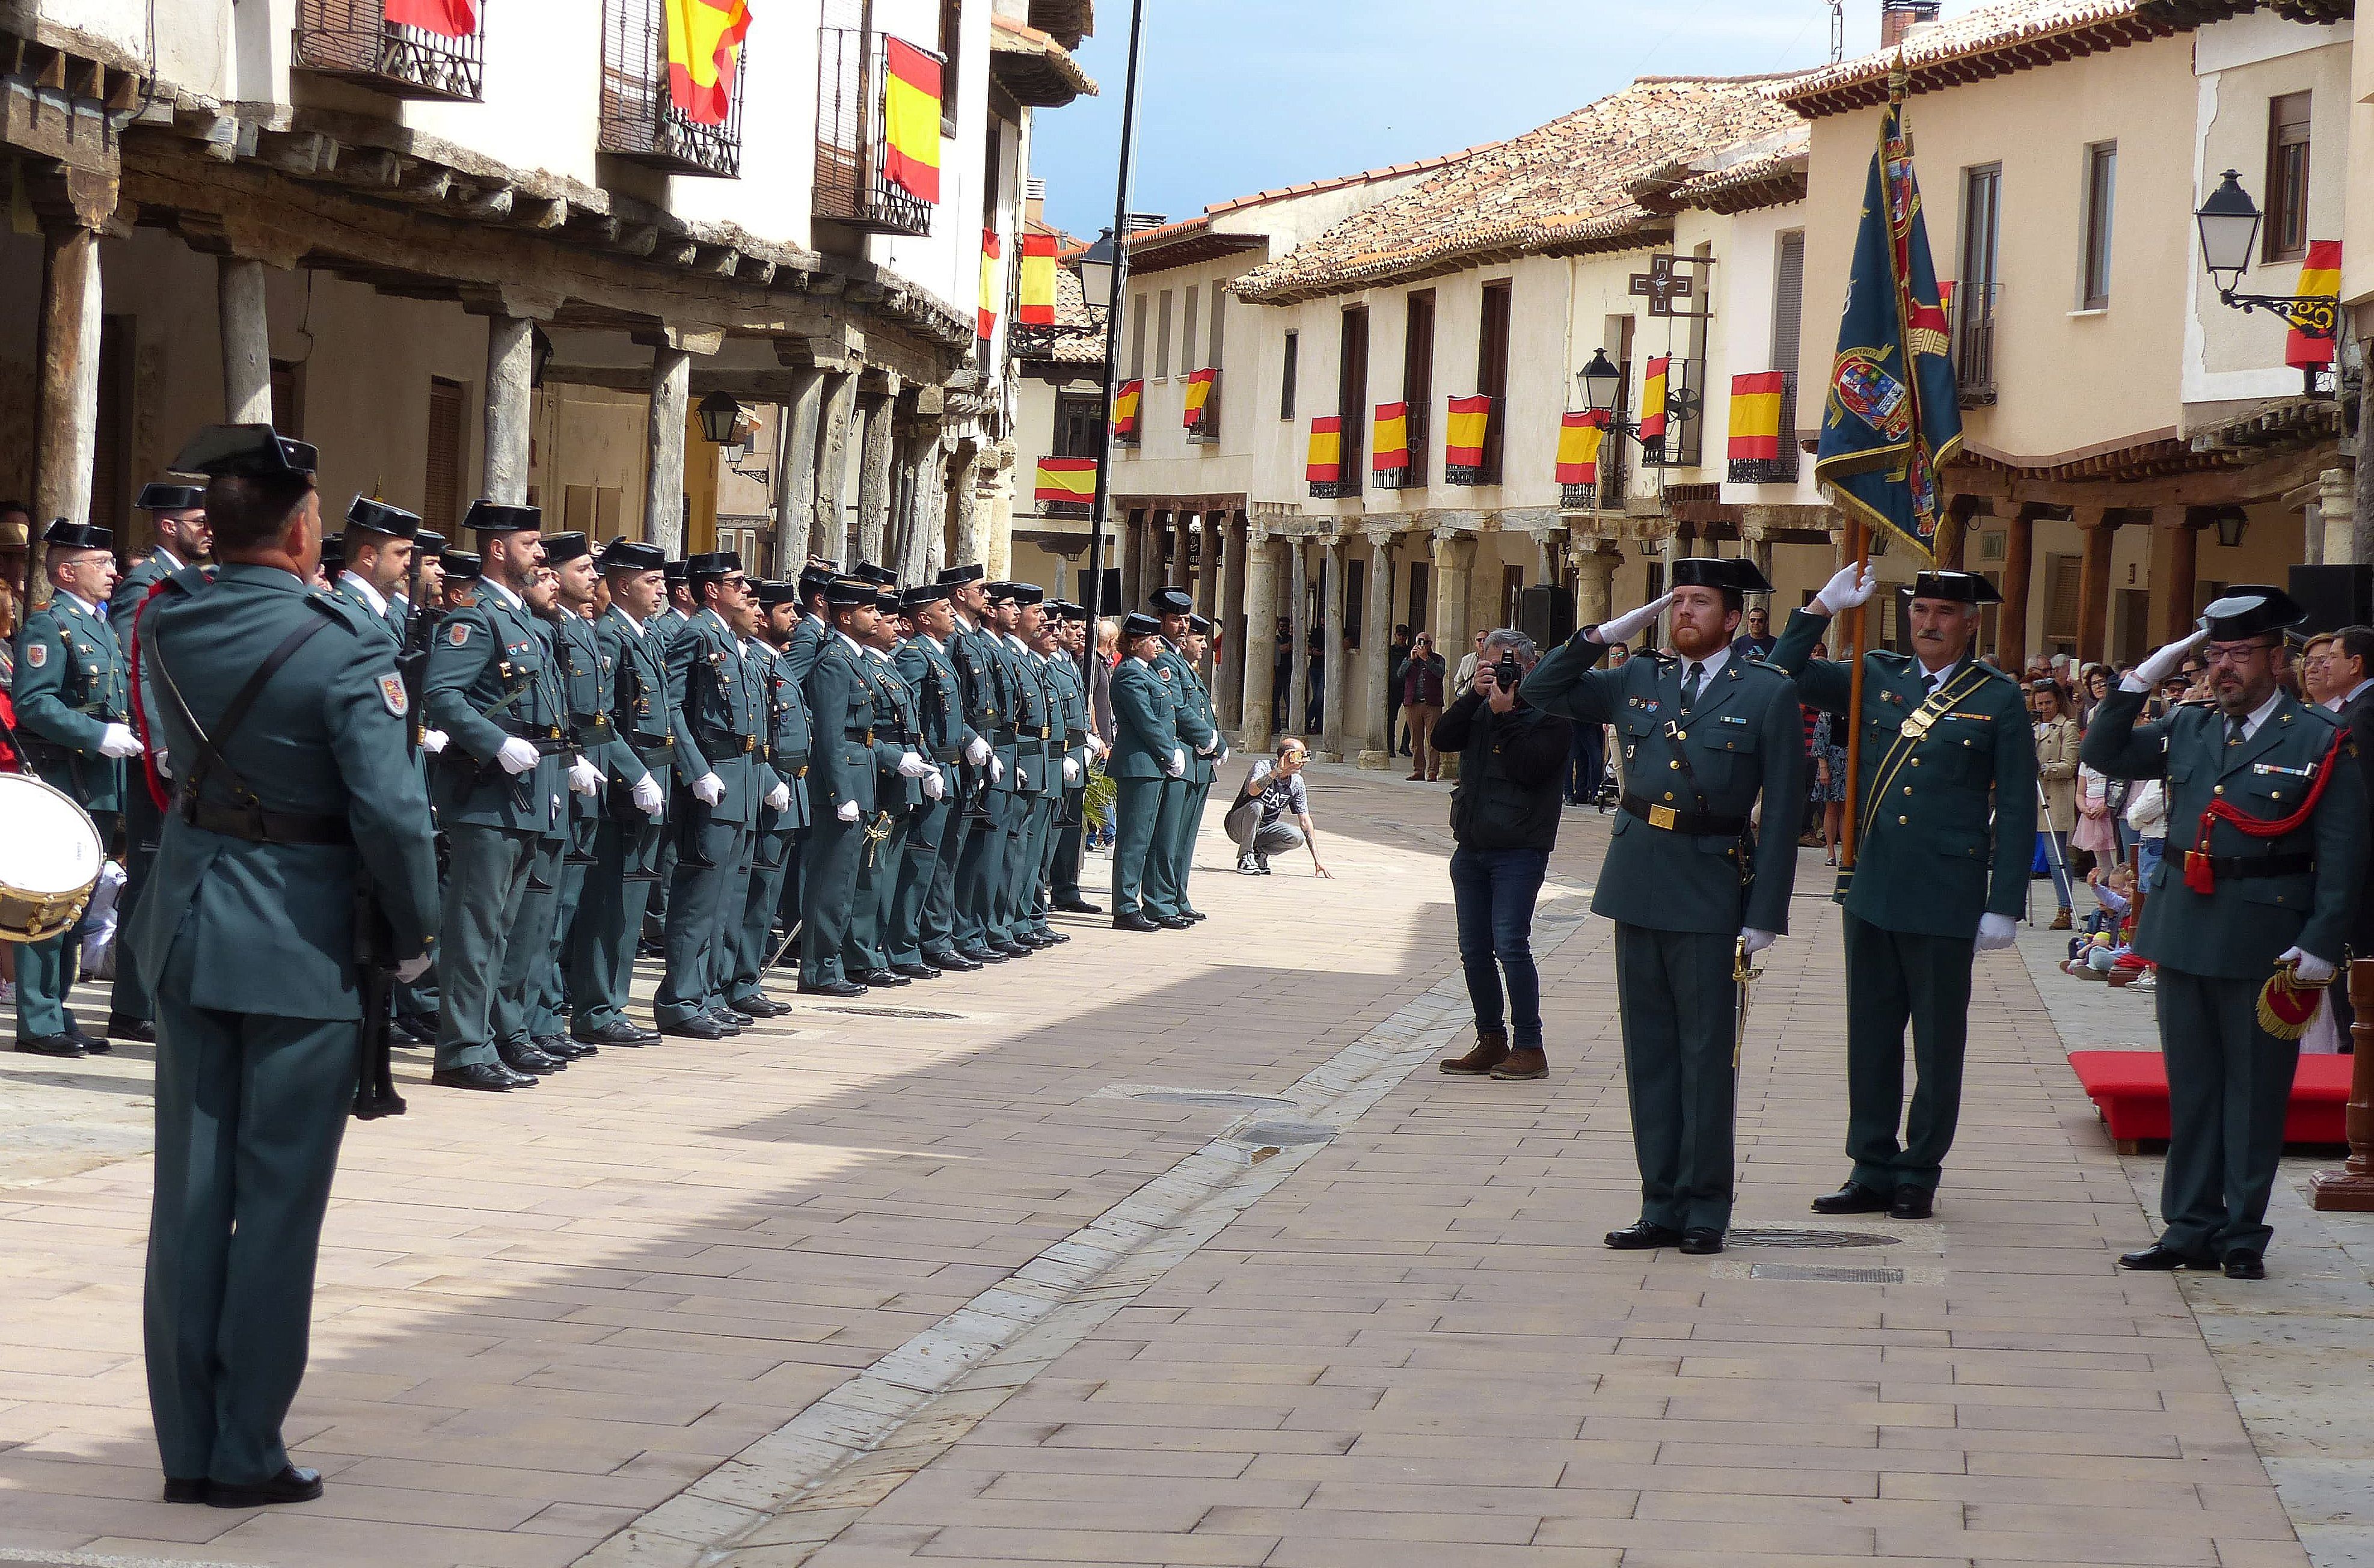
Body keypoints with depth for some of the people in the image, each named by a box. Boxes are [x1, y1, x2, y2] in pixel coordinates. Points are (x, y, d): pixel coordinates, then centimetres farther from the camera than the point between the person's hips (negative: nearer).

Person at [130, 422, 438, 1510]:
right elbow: (392, 813, -20)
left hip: (187, 928, 6)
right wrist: (414, 937, -6)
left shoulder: (168, 623, -1)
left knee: (190, 1193, 11)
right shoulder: (342, 651, -18)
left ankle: (187, 1449, 16)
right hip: (299, 942, -5)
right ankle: (246, 1455, 8)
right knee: (277, 1204, 4)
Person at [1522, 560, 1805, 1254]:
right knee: (1649, 1053, 8)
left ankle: (1705, 1209, 9)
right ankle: (1662, 1204, 14)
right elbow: (1541, 692, 16)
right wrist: (1609, 632, 5)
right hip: (1639, 884, 4)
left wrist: (1764, 915, -9)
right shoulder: (1637, 683, 11)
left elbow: (1782, 812, -4)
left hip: (1710, 890, -4)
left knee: (1705, 1053, 1)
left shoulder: (1767, 695, -2)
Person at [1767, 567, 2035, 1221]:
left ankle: (1920, 1174, 15)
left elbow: (2016, 810, -2)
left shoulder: (1998, 699, -1)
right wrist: (1823, 608, -1)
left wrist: (2004, 906, -6)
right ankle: (1873, 1172, 17)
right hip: (1873, 891, 4)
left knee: (1938, 1045, 5)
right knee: (1871, 1038, 9)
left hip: (1947, 899, -4)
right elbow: (1783, 675, 11)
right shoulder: (1875, 677, 8)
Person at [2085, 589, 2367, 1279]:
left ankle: (2243, 1235, 11)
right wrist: (2141, 679, 2)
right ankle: (2191, 1228, 18)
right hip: (2185, 931, 5)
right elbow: (2106, 754, 14)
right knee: (2191, 1087, 11)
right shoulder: (2188, 729, 10)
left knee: (2255, 1089, 3)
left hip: (2264, 942, -5)